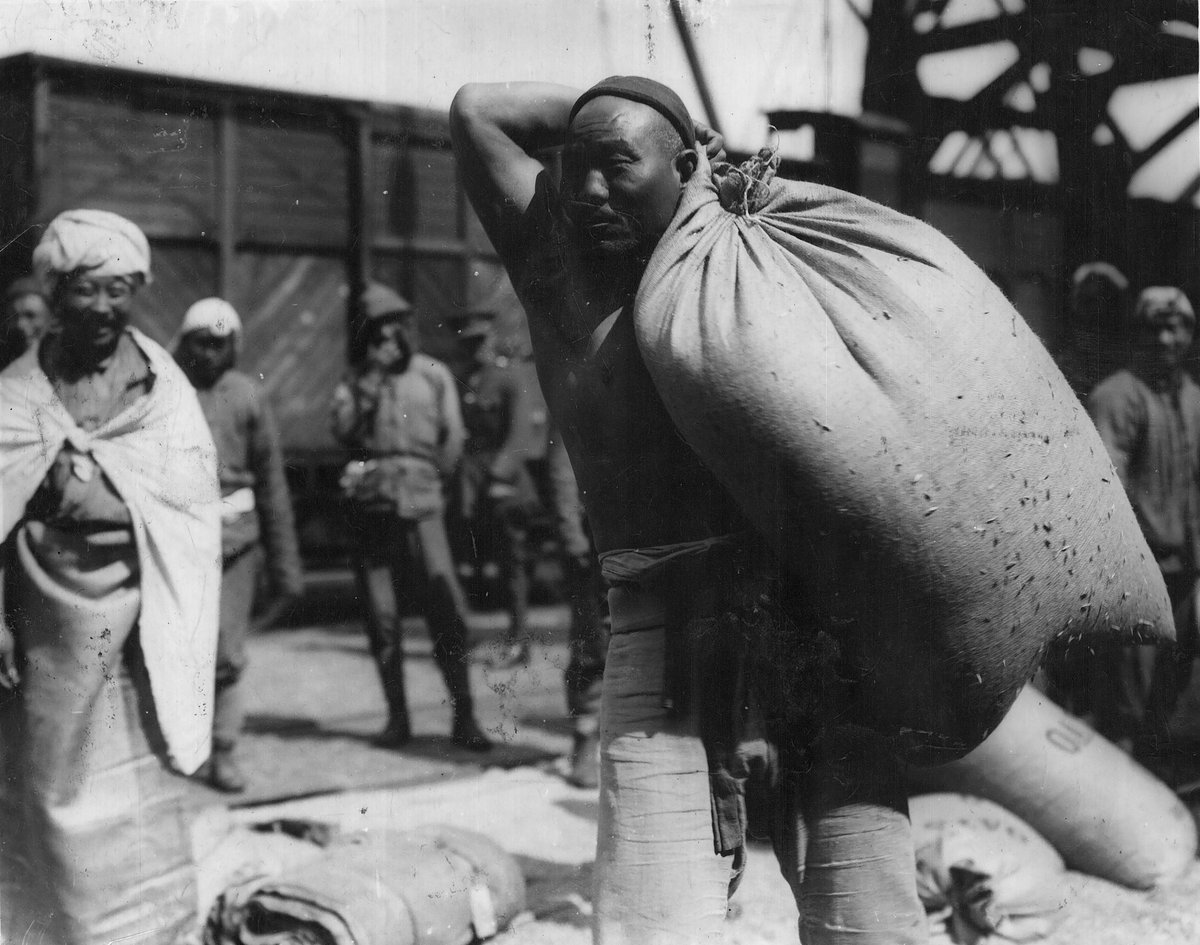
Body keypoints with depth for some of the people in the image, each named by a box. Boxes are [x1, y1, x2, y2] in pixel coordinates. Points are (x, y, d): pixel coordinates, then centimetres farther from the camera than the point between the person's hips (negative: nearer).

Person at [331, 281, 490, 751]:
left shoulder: (434, 374, 11)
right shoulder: (356, 380, 12)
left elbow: (453, 438, 10)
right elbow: (343, 429, -6)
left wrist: (429, 480, 4)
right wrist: (373, 378, -8)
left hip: (419, 501, -1)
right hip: (370, 502, 2)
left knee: (444, 606, -10)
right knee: (382, 615, 2)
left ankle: (464, 716, -7)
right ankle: (397, 717, 11)